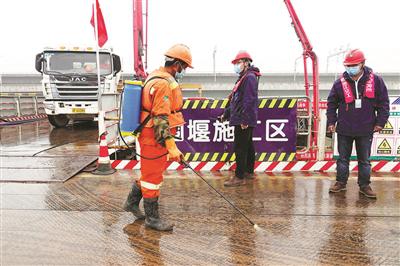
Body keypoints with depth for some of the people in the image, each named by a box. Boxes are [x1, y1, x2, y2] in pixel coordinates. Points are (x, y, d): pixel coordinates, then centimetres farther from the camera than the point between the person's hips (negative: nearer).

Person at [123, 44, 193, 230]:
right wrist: (171, 146, -28)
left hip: (152, 136, 10)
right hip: (155, 138, -10)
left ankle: (132, 202, 37)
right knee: (153, 177, 2)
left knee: (149, 172, 22)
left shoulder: (156, 77, 13)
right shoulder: (163, 84, -21)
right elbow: (161, 119, -27)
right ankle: (152, 218, 17)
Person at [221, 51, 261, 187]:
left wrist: (244, 119, -27)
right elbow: (236, 100, 25)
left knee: (240, 148, -9)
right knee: (247, 145, 17)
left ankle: (239, 177, -5)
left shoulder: (250, 77, -13)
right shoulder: (243, 78, 20)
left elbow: (249, 100, -23)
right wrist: (226, 114, 25)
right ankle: (249, 171, 28)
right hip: (244, 120, 11)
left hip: (244, 120, -11)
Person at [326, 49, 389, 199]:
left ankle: (364, 186, 22)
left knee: (364, 160, 11)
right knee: (343, 158, 11)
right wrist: (331, 122, 1)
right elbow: (332, 104, 5)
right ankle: (341, 183, 23)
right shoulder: (340, 83, -2)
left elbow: (383, 103, 2)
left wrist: (380, 122, -3)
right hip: (344, 130, 1)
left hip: (366, 130, 0)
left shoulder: (375, 81, -3)